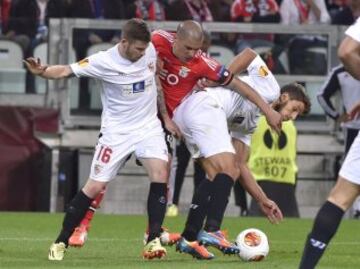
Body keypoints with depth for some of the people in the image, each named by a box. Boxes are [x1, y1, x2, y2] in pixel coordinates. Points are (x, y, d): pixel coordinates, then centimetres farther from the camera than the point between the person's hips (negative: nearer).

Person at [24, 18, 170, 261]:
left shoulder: (150, 50, -6)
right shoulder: (104, 61, -18)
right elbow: (65, 71, -20)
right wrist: (42, 71, -41)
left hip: (148, 126, 3)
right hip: (116, 131, -3)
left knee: (160, 173, -20)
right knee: (95, 186, -5)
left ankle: (154, 241, -15)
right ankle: (61, 242, 9)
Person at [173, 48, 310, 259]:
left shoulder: (250, 123, 30)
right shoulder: (271, 88, 8)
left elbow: (240, 165, 27)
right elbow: (250, 55, -4)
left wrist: (263, 201, 26)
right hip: (205, 106, -10)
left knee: (217, 176, 12)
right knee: (227, 170, -10)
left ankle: (189, 238, 8)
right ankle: (211, 230, -20)